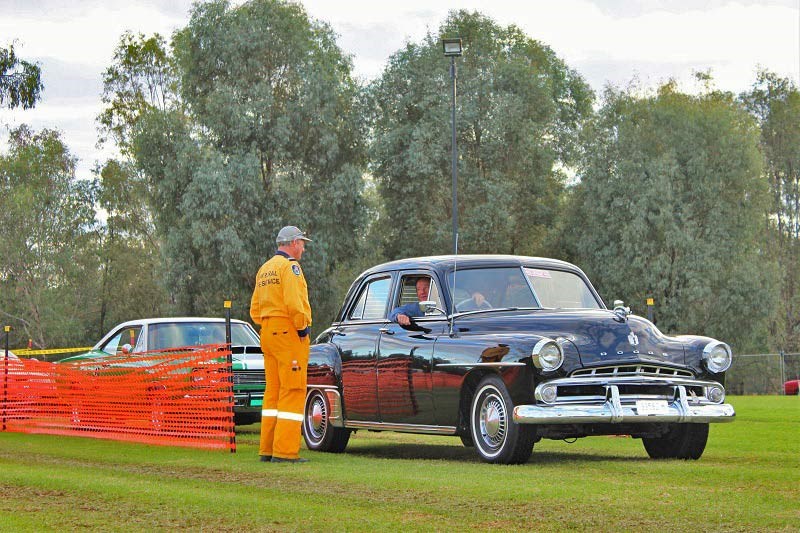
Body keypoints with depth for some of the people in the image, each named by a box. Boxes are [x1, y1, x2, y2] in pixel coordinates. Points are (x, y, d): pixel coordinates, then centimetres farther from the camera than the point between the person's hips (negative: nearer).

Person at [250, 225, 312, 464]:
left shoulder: (264, 270, 19)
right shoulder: (290, 266, -10)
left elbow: (255, 309, 20)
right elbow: (294, 303, -21)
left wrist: (267, 326, 14)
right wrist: (302, 328, -10)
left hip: (267, 333, 9)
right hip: (289, 333, -9)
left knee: (273, 391, 11)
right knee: (293, 391, -8)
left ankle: (267, 449, 11)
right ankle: (285, 451, -12)